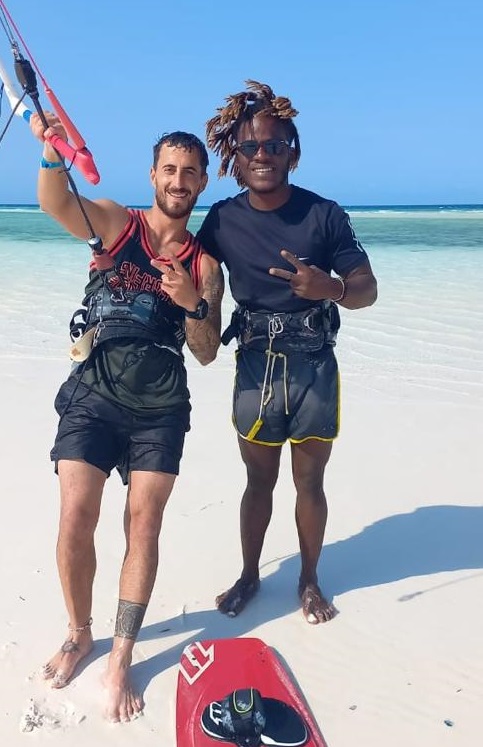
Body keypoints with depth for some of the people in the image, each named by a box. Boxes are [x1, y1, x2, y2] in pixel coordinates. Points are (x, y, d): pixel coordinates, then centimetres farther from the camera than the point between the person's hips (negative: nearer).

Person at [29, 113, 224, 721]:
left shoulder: (205, 264, 7)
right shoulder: (114, 222, 3)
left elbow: (207, 353, 4)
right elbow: (56, 203, -19)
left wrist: (193, 302, -14)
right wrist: (52, 152, -39)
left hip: (160, 408, 1)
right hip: (93, 396, -1)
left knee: (143, 524, -2)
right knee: (75, 520, -6)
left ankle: (120, 659, 13)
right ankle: (79, 635, 20)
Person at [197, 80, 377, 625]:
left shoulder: (323, 214, -6)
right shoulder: (223, 219, 0)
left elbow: (367, 289, -5)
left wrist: (331, 287, -26)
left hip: (314, 365, -1)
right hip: (255, 363, 1)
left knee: (309, 481, 8)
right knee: (259, 479, 12)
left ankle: (309, 580, 30)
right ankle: (249, 576, 32)